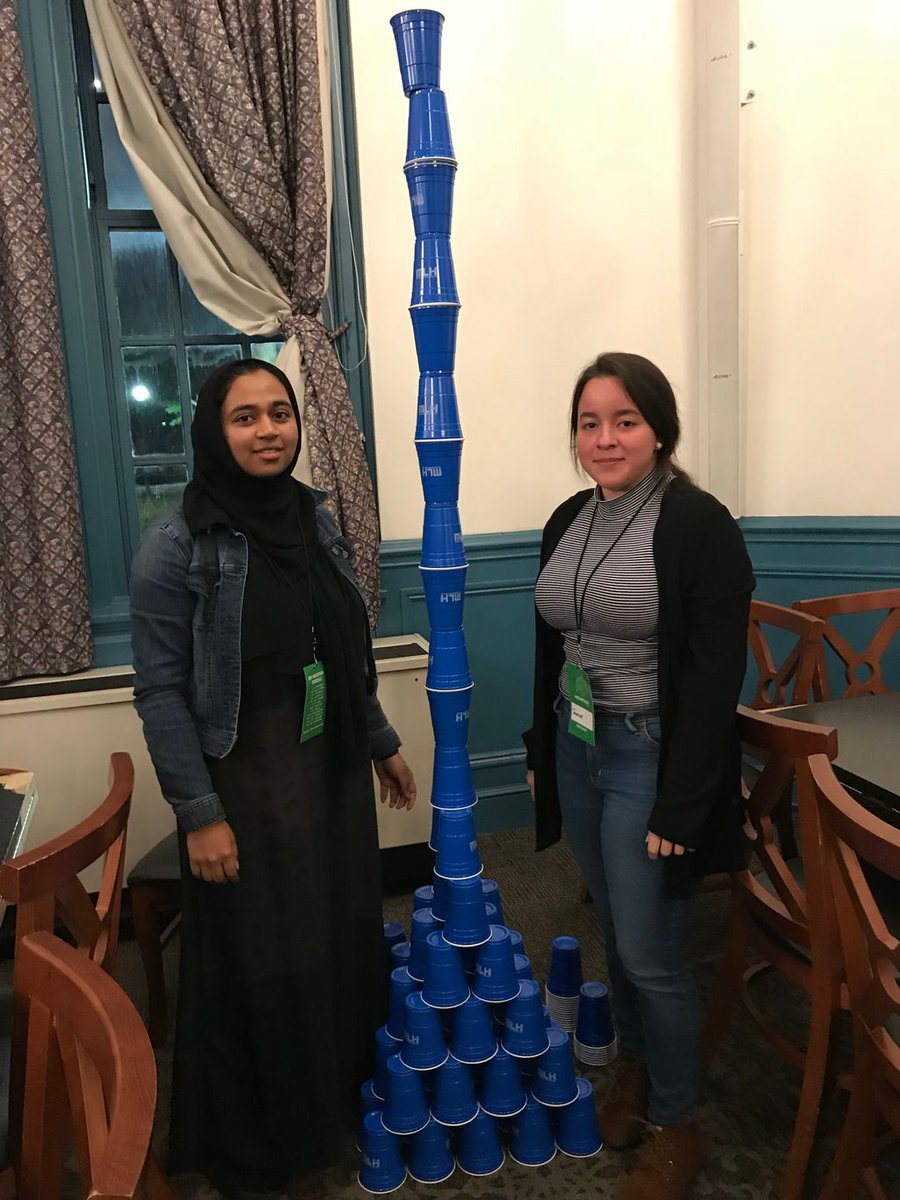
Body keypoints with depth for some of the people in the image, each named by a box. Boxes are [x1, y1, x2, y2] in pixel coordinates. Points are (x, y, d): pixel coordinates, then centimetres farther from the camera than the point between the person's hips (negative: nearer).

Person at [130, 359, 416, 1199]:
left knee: (347, 939, 17)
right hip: (246, 784, -5)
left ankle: (345, 1097, 43)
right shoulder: (177, 545, -14)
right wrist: (198, 812, -15)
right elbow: (160, 691, -14)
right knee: (259, 965, 9)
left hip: (334, 770, 6)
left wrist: (382, 744, 15)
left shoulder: (315, 520, 4)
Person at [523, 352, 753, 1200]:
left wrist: (679, 807, -18)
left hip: (650, 756, -6)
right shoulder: (567, 522, 6)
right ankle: (636, 1063, 43)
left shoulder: (699, 526, -14)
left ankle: (675, 1124, 27)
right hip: (577, 748, 6)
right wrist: (540, 751, 14)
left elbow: (715, 679, -16)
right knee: (615, 931, 19)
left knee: (650, 952, 3)